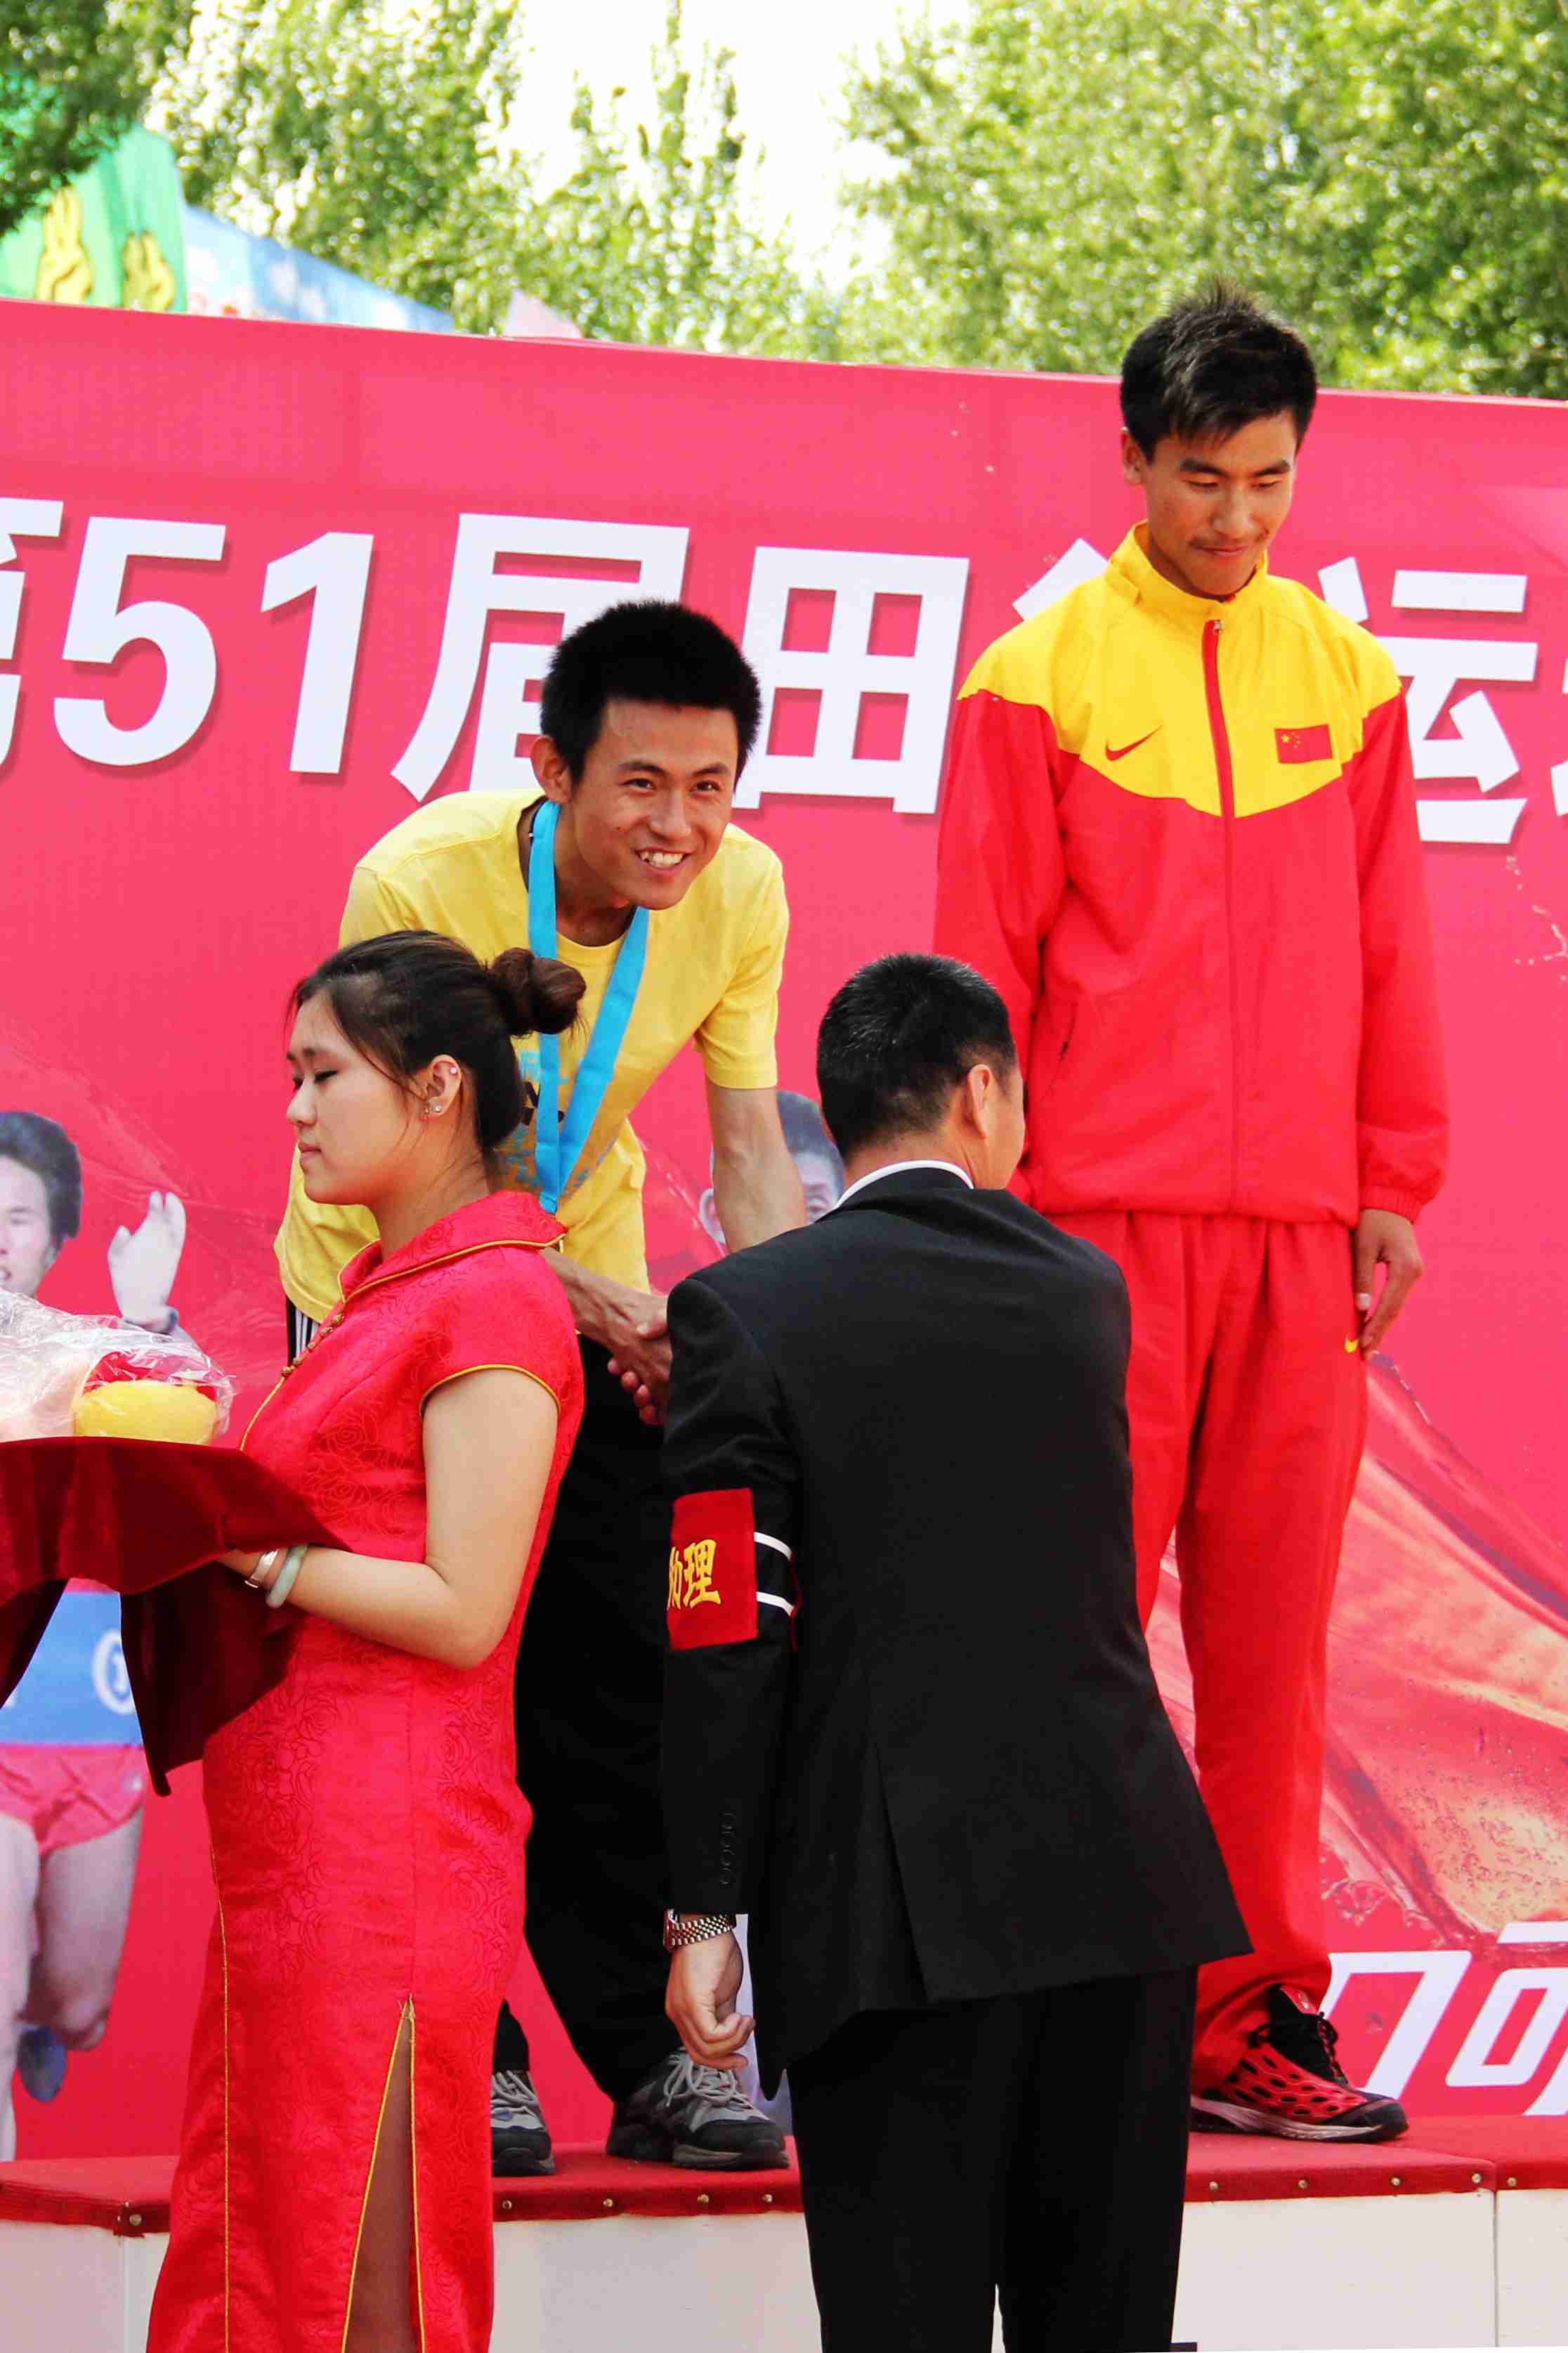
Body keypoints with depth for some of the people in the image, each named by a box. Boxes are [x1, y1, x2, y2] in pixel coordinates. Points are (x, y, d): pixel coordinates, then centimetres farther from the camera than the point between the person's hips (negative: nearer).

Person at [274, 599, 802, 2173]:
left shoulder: (738, 892, -16)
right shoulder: (422, 881, -30)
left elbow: (750, 1152, -10)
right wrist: (603, 1305, -42)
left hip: (596, 1298, 4)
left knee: (627, 1676, -1)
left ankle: (652, 2055, 6)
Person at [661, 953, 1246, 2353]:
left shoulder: (742, 1315, -4)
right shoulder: (1087, 1294, 9)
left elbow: (726, 1641, -10)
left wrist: (705, 1914, -4)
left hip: (897, 1909, -3)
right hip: (1125, 1870, 4)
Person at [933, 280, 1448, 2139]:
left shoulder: (1344, 678, 12)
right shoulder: (1043, 677, 1)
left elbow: (1389, 953, 14)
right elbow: (981, 963, 1)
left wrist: (1392, 1185, 10)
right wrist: (984, 1207, -3)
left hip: (1298, 1228, 3)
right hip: (1100, 1220, -3)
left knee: (1269, 1628, 4)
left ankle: (1252, 2010, 10)